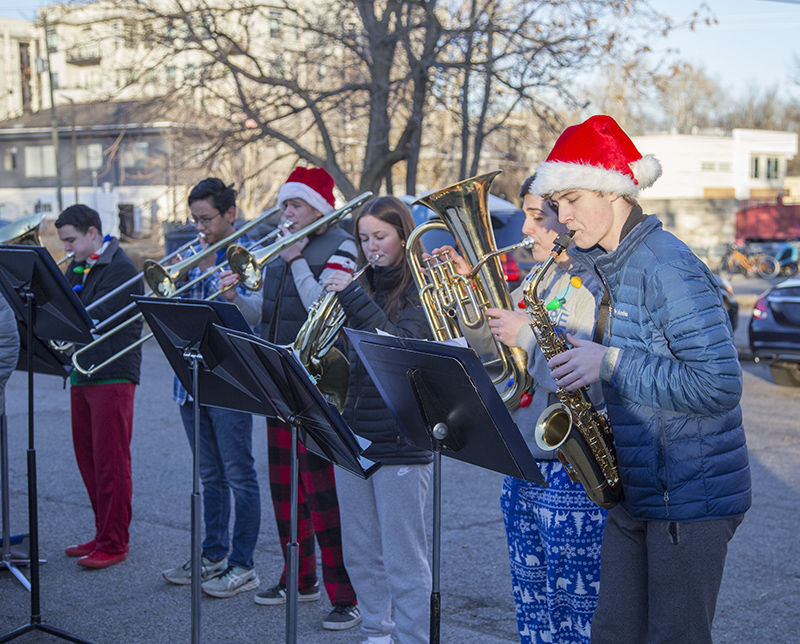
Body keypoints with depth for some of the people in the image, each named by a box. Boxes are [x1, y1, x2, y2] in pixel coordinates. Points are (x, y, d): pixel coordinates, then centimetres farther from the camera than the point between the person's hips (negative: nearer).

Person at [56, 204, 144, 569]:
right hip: (82, 374, 8)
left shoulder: (120, 268, -11)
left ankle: (114, 544, 4)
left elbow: (94, 317, -20)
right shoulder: (77, 268, 16)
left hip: (112, 377, -8)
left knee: (111, 464, -3)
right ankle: (103, 535, 23)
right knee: (89, 461, 13)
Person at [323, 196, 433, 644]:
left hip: (401, 442, -7)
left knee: (403, 560, -2)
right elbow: (343, 357, 13)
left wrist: (353, 297, -24)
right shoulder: (363, 287, 11)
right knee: (360, 554, 15)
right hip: (354, 436, 7)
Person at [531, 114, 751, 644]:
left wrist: (611, 363, -22)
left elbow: (718, 385, -25)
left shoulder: (668, 266, -19)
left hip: (692, 496, -9)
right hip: (637, 491, 9)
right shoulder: (613, 266, 11)